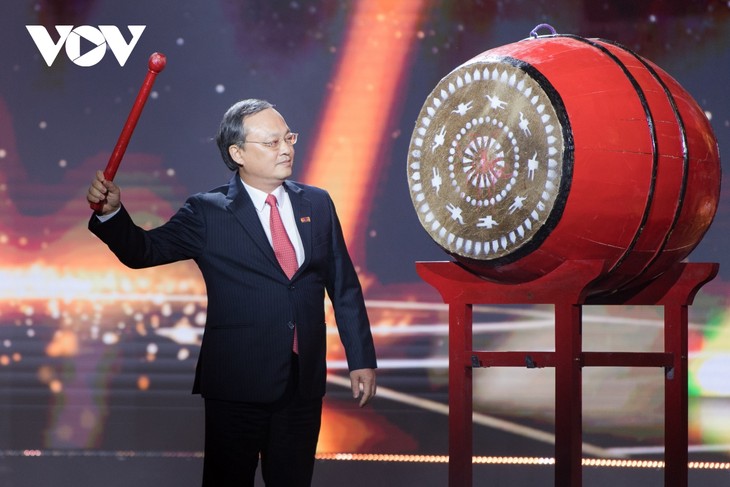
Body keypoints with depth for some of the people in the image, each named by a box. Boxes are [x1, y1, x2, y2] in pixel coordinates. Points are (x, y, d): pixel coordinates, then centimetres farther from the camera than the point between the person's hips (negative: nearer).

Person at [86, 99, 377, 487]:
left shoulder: (317, 204, 7)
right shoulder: (207, 214, -2)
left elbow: (344, 287, 10)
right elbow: (143, 251, -7)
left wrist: (361, 359, 7)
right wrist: (111, 212, -26)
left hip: (304, 382, 3)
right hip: (237, 383, -3)